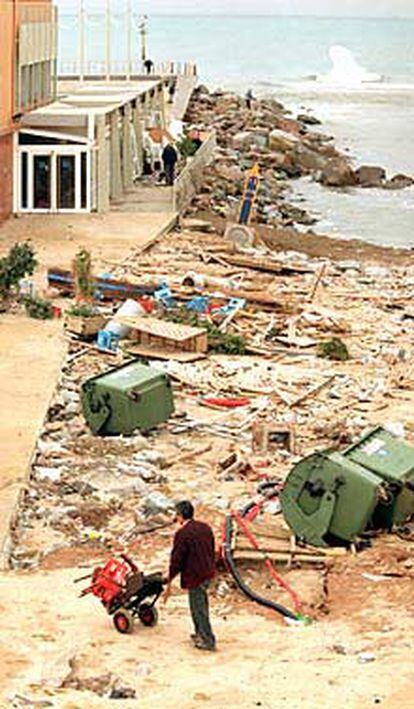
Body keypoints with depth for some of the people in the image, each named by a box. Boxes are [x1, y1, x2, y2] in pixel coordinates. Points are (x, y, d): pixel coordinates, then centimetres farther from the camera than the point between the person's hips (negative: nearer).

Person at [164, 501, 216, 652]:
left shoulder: (182, 534, -19)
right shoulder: (205, 528, 4)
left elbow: (176, 560, -15)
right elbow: (212, 552, 13)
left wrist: (169, 583, -7)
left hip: (194, 577, -8)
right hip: (208, 573, 8)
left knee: (198, 609, 4)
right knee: (201, 605, 24)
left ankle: (208, 641, 10)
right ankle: (200, 633, 37)